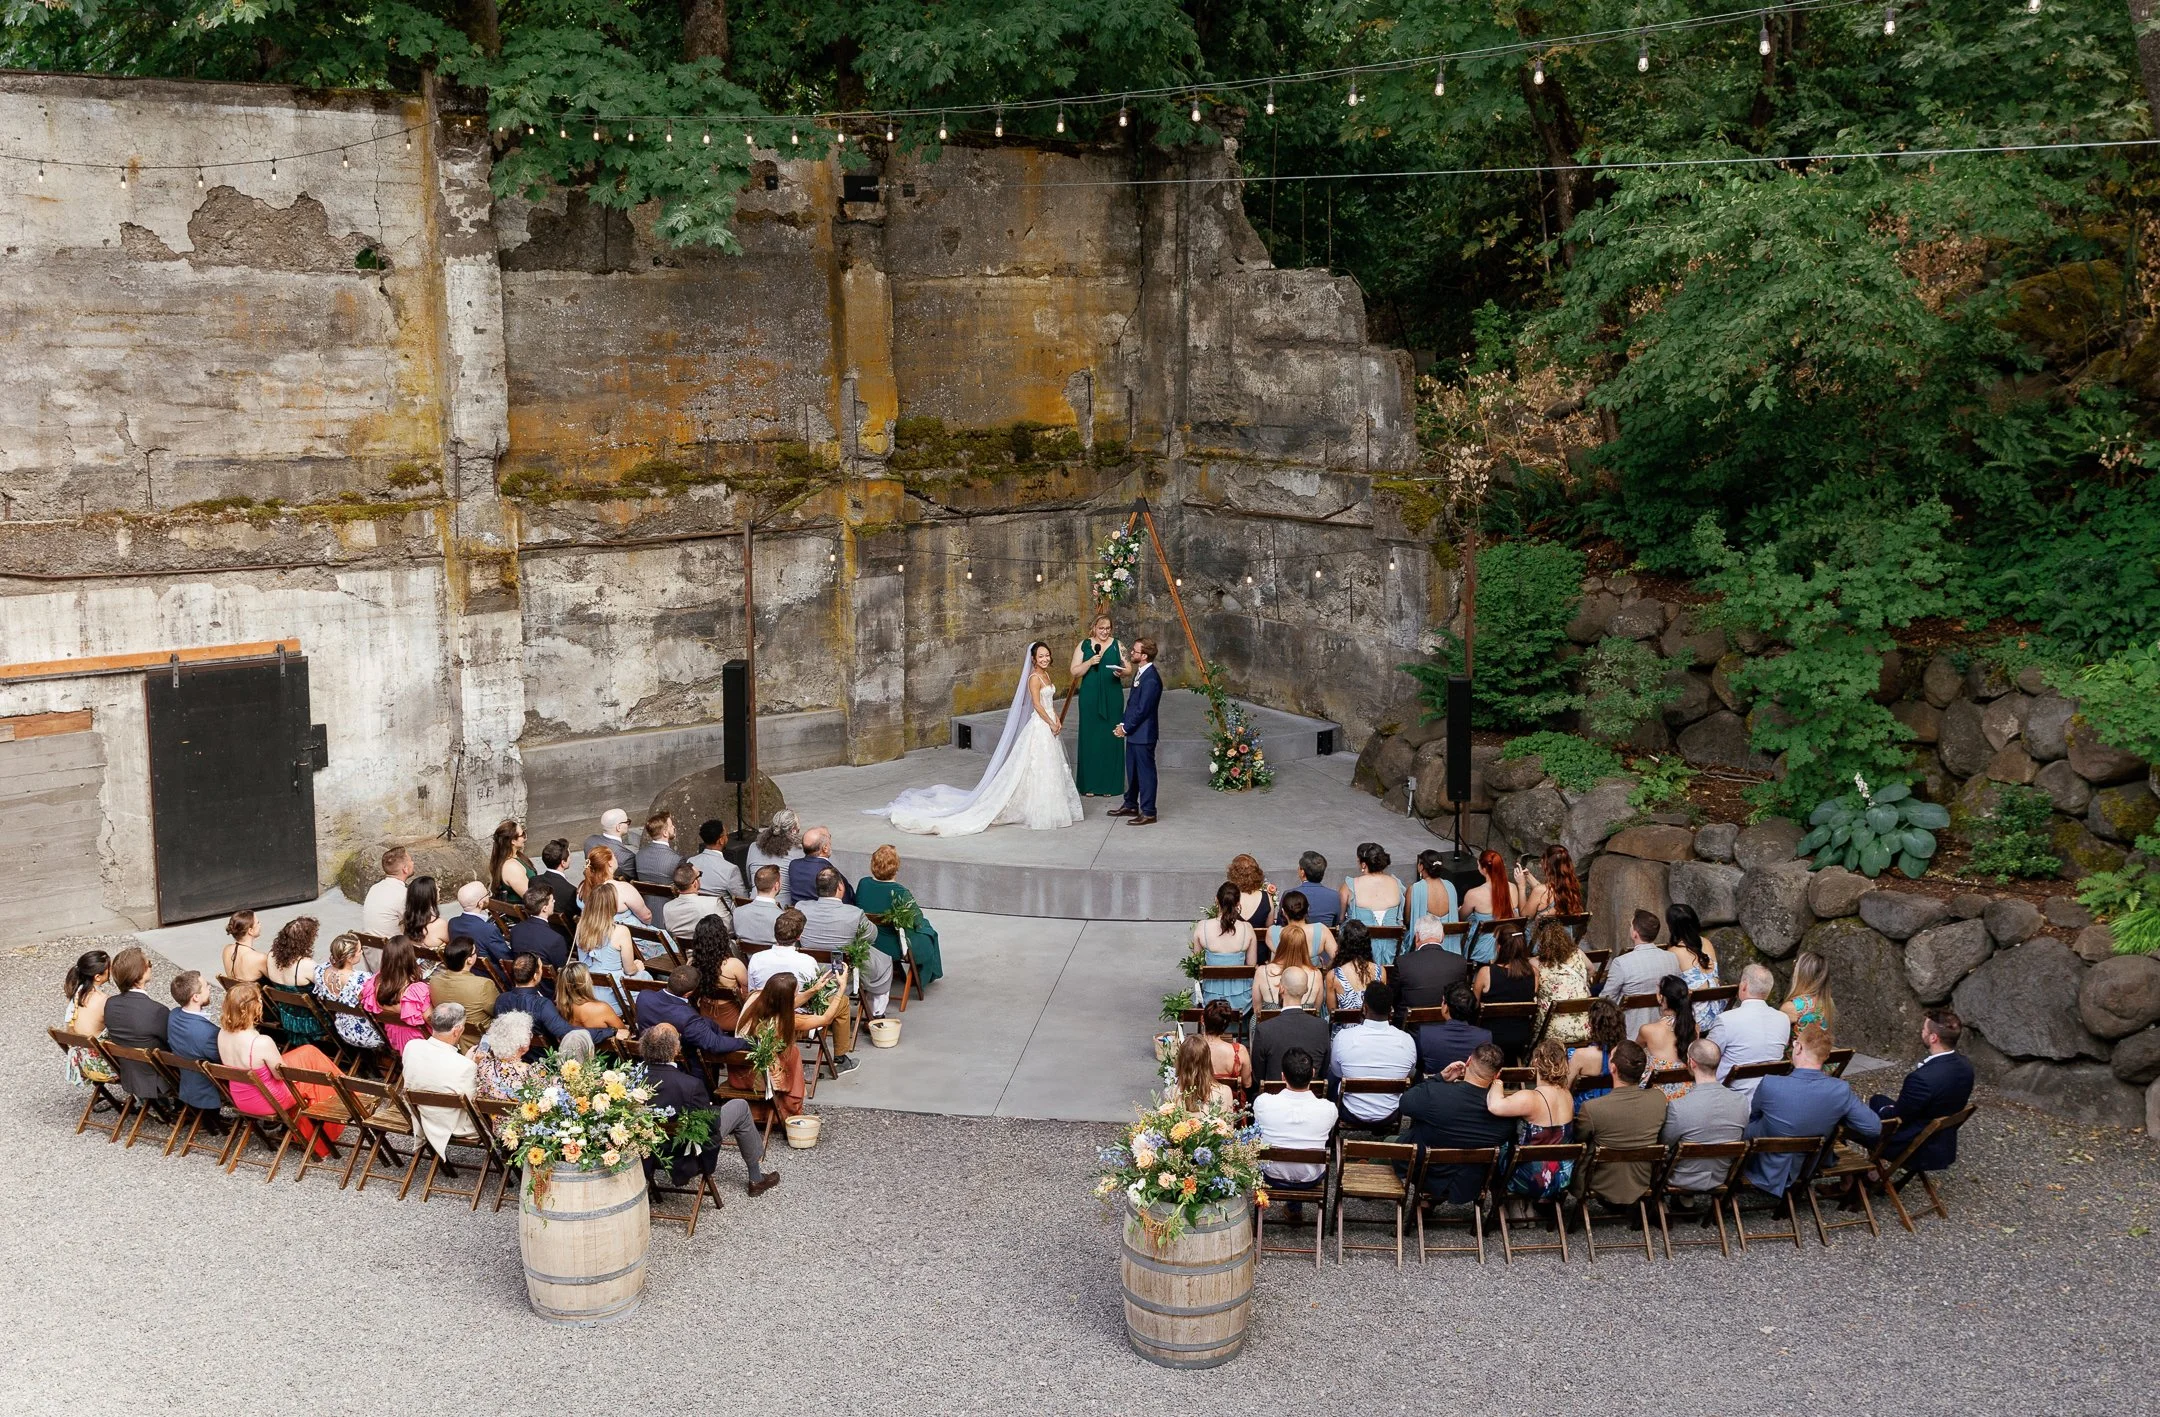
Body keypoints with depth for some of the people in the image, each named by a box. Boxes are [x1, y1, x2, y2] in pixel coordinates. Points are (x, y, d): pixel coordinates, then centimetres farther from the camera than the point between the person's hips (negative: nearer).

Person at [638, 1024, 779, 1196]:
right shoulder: (690, 1085, -32)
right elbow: (712, 1125, -19)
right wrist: (711, 1108, 2)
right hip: (686, 1155, -5)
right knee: (740, 1107, 12)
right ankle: (757, 1178, 25)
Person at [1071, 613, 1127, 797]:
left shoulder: (1117, 645, 6)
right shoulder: (1083, 646, 5)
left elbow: (1127, 668, 7)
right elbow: (1075, 672, 1)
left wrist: (1121, 673, -15)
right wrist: (1090, 662, -14)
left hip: (1112, 697, 0)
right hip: (1089, 697, 0)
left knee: (1111, 738, 0)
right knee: (1090, 738, 0)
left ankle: (1110, 784, 6)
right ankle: (1090, 784, 5)